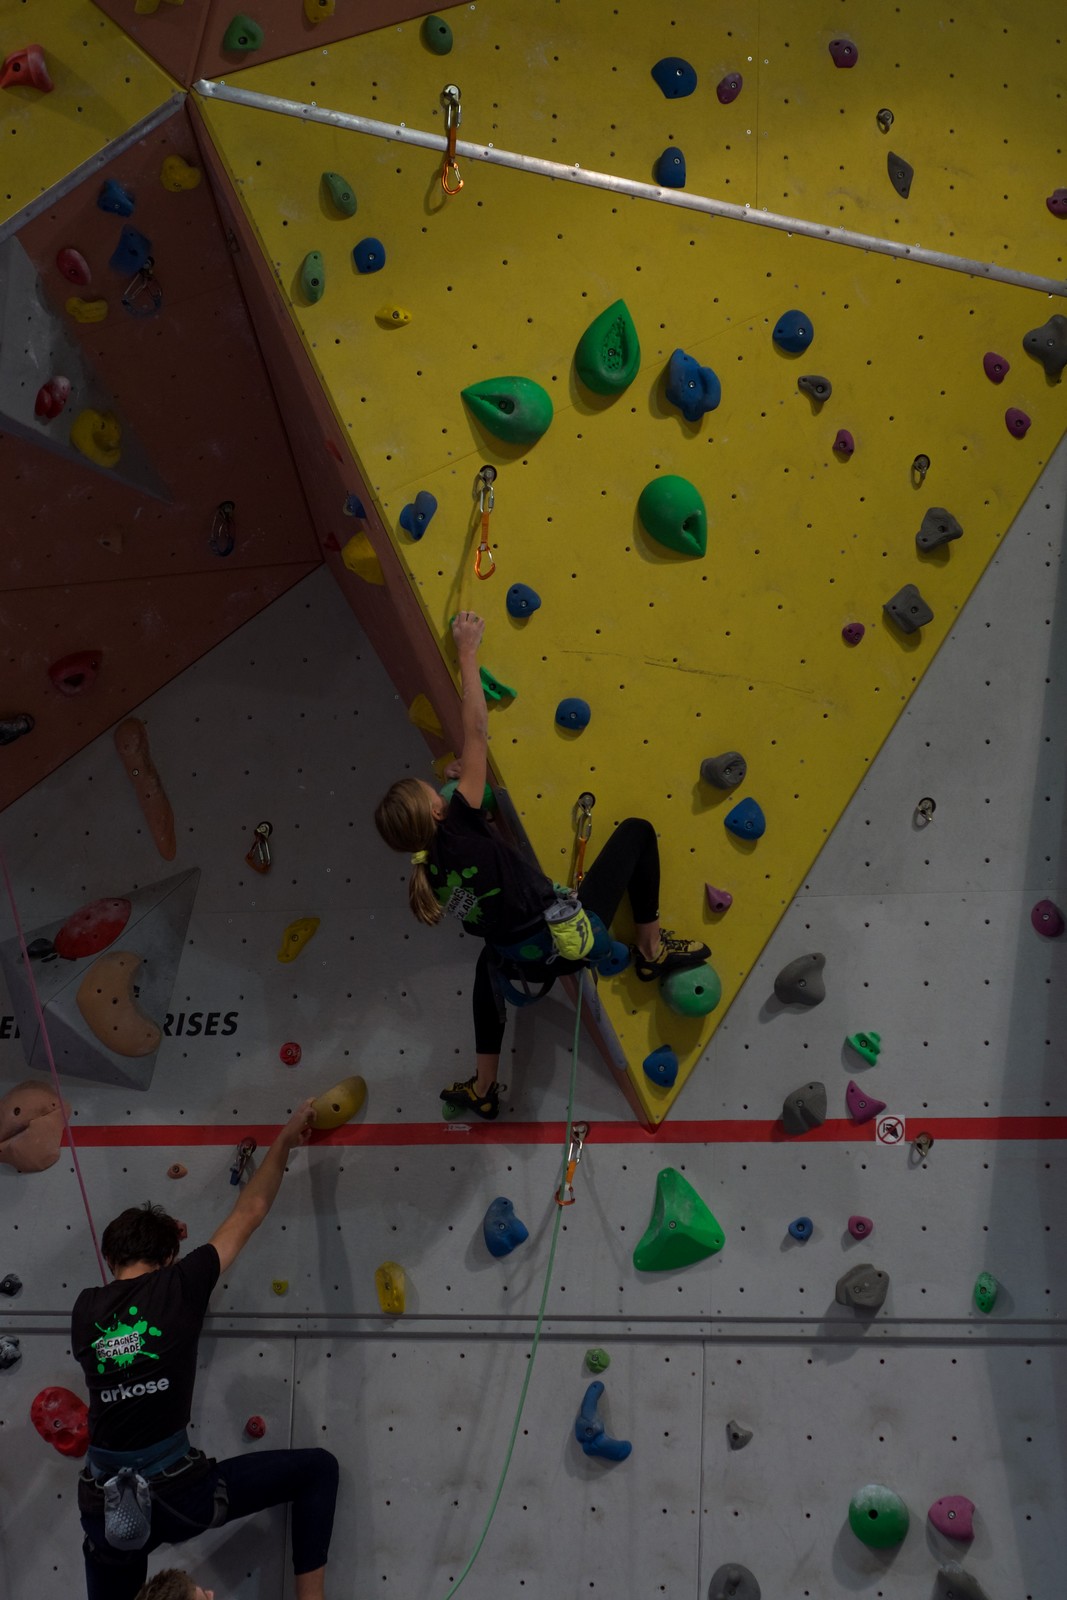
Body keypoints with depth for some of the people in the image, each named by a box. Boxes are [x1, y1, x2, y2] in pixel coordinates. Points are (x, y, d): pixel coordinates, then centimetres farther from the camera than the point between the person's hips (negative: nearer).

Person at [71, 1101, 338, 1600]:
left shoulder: (85, 1309, 4)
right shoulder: (178, 1286, -4)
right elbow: (249, 1213, 6)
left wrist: (157, 1239, 33)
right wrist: (285, 1140, 20)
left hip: (105, 1507, 4)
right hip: (176, 1495, -4)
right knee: (318, 1469, 10)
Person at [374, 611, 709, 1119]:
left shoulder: (427, 870, -1)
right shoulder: (459, 827, -19)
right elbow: (476, 732, -17)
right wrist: (467, 652, -9)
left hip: (526, 970, 6)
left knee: (491, 964, 44)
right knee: (637, 830, 11)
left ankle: (482, 1090, 44)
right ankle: (652, 949, 19)